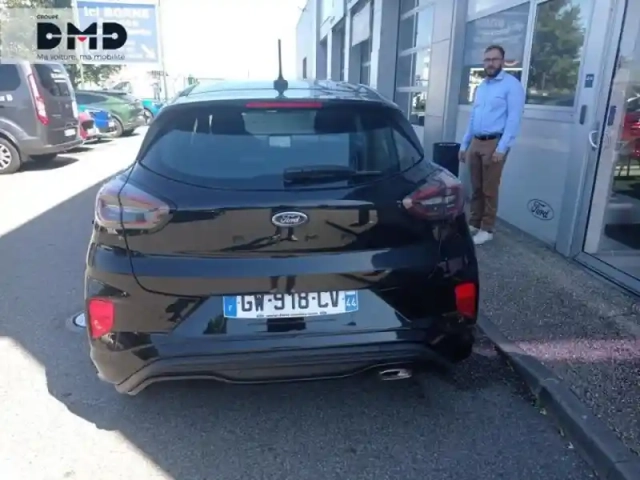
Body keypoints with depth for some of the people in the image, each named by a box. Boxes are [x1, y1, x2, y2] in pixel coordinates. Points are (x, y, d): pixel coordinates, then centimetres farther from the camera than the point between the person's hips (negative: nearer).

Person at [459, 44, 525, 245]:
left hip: (494, 143, -6)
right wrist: (464, 144, 17)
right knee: (476, 188, 11)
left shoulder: (512, 85, -5)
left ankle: (487, 229, 7)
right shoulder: (481, 87, 18)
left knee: (489, 189, -2)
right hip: (476, 142, 6)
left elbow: (514, 118, -12)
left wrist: (502, 148, -19)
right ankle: (474, 223, 21)